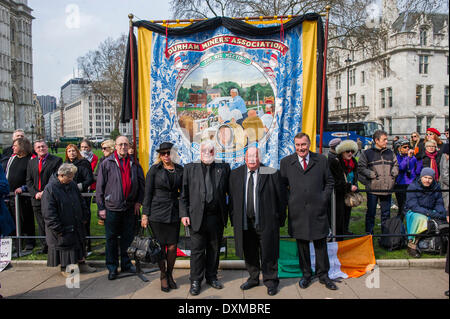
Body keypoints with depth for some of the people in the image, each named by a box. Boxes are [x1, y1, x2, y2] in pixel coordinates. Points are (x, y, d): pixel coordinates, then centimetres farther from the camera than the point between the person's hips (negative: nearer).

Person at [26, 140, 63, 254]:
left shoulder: (57, 160, -2)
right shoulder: (31, 162, 15)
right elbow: (29, 181, 11)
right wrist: (35, 193, -4)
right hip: (37, 199, 5)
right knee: (41, 226, 11)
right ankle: (45, 247, 22)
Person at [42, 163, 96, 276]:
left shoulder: (72, 185, 3)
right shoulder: (50, 189, -18)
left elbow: (81, 202, 15)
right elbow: (49, 213, -19)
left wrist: (84, 217, 11)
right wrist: (58, 228, -19)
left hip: (76, 225, 7)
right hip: (62, 228, -7)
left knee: (79, 243, 16)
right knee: (64, 245, 6)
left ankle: (81, 264, 30)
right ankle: (64, 268, 24)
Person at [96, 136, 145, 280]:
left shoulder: (134, 164, 6)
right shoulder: (107, 163, -3)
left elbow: (141, 183, 12)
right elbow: (100, 186, -2)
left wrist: (138, 201, 4)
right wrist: (101, 207, -5)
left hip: (129, 207, 3)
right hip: (112, 207, -3)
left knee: (128, 237, 11)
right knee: (111, 238, 6)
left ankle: (125, 264, 26)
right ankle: (112, 267, 19)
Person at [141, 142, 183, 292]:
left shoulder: (180, 170, 7)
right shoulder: (154, 170, 0)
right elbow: (148, 193, 0)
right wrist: (145, 214, -3)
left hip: (174, 213, 2)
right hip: (157, 213, -2)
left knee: (172, 246, 3)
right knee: (161, 246, 4)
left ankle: (170, 274, 26)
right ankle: (163, 276, 23)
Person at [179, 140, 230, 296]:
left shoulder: (224, 168, 8)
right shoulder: (190, 168, 6)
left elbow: (230, 190, 6)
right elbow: (184, 194, 4)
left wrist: (228, 211, -3)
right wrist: (184, 213, -4)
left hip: (217, 217, 2)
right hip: (197, 217, -1)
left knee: (214, 249, 13)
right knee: (197, 250, 4)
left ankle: (211, 277, 30)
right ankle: (195, 281, 18)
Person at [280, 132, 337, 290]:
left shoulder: (321, 160, 6)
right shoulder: (286, 162, 5)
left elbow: (329, 182, 11)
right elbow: (282, 185, 9)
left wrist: (324, 199, 0)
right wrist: (289, 201, -2)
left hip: (318, 210, 0)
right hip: (297, 211, 0)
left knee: (321, 244, 8)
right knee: (302, 245, 10)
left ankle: (323, 275, 25)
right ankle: (306, 275, 26)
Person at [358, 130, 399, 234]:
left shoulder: (390, 153, 11)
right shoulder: (367, 153, -3)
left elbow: (396, 165, 21)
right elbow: (361, 167, -5)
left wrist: (394, 172, 3)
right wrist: (372, 174, -12)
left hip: (387, 189, 4)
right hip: (373, 189, -4)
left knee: (386, 213, 13)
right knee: (371, 213, 4)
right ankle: (369, 234, 14)